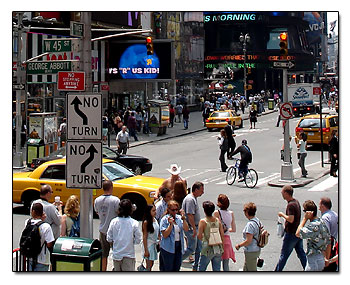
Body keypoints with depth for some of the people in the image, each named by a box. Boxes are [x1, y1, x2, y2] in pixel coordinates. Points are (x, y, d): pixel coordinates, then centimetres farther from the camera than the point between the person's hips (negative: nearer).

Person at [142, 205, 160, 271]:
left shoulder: (155, 220, 6)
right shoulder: (146, 222, -15)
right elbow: (144, 236, -15)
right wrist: (146, 250, -18)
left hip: (154, 244, 7)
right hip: (148, 244, -7)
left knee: (151, 264, 11)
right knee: (149, 265, -7)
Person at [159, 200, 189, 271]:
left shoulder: (179, 218, 6)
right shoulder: (164, 219, -7)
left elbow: (186, 229, -5)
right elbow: (165, 235, -13)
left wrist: (183, 218, -15)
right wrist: (171, 224, -21)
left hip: (179, 246, 5)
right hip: (168, 247, -5)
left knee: (177, 268, 9)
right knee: (168, 269, 0)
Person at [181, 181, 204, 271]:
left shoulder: (194, 198, 12)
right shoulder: (190, 199, -20)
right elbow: (190, 215, -25)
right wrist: (194, 229, -25)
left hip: (195, 227, 10)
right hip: (191, 228, -10)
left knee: (199, 248, 12)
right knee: (191, 249, -5)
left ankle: (196, 267, 20)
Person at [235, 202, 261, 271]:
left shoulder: (250, 224, -24)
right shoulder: (257, 221, 5)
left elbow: (248, 241, -25)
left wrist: (239, 245, -11)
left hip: (251, 252, -9)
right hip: (257, 249, 9)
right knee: (245, 269, 23)